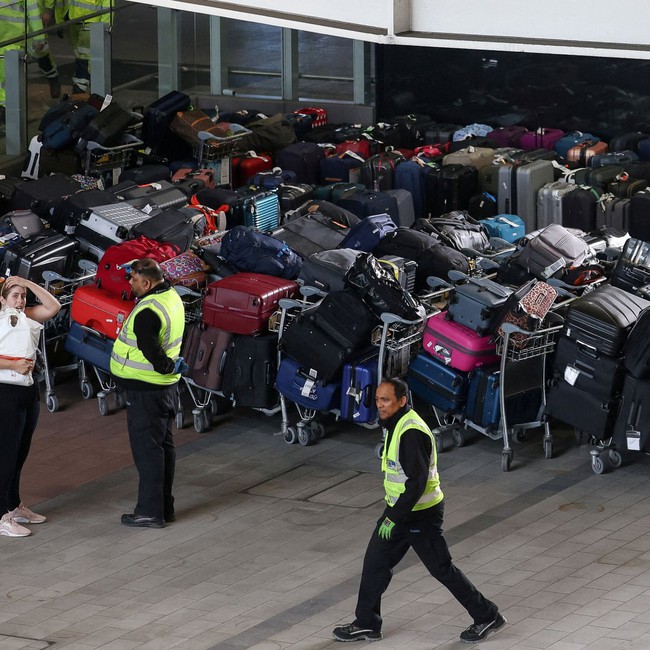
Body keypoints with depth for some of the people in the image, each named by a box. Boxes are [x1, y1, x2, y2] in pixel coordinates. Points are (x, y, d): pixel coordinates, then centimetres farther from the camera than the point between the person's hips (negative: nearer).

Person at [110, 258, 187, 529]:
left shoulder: (147, 313, -25)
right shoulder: (171, 296, 5)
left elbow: (150, 350, -29)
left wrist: (168, 366, -15)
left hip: (145, 389, -10)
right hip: (165, 386, 10)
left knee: (146, 448, -4)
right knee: (164, 445, 16)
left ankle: (150, 511, 0)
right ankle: (165, 506, 25)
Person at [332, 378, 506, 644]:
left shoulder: (411, 432, -25)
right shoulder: (396, 425, 7)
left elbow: (417, 482, -28)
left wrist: (393, 518, -25)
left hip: (420, 514, -10)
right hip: (400, 509, 10)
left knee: (441, 568, 2)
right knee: (375, 562, 9)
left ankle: (487, 616, 15)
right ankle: (367, 624, 19)